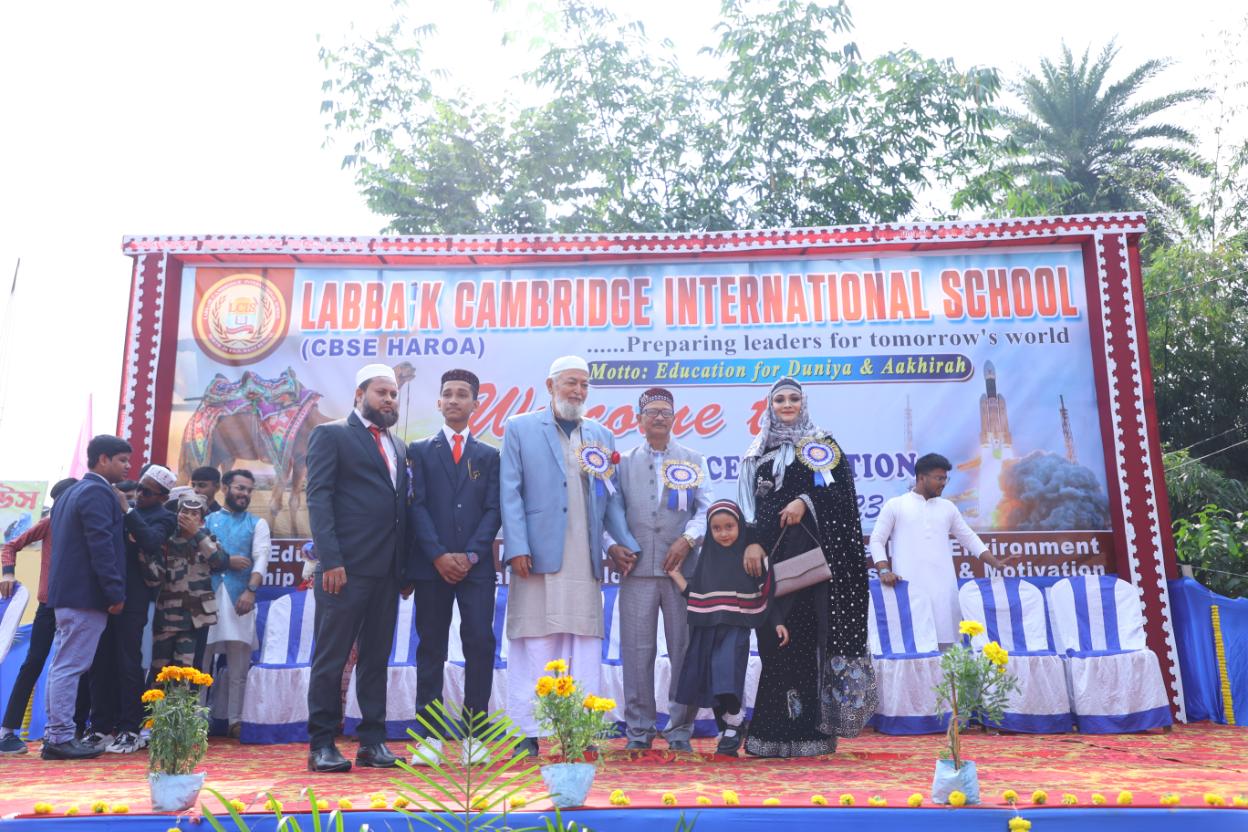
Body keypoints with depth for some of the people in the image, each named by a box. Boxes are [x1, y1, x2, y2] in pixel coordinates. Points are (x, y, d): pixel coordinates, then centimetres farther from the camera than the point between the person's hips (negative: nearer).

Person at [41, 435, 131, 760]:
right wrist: (116, 592, -19)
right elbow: (101, 546, -21)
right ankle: (60, 738, -1)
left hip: (68, 591, 10)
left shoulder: (71, 492, 18)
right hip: (87, 594, -10)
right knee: (71, 666, -6)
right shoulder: (98, 492, -14)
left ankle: (55, 735, 18)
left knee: (64, 666, 13)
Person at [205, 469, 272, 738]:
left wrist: (251, 590, -16)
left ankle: (235, 720, 6)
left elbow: (261, 558, -1)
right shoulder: (208, 520, 16)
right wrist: (227, 561, -8)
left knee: (238, 667, 1)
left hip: (240, 597, 0)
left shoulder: (257, 523, 13)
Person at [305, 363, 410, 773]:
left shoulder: (398, 446, 20)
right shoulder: (331, 434, 1)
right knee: (332, 657, 0)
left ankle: (372, 740, 16)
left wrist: (406, 567, 10)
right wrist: (331, 561, -16)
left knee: (377, 657, 10)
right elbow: (318, 498, -7)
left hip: (387, 570, 6)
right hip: (346, 567, -6)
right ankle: (321, 744, 8)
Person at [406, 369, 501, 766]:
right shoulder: (420, 450, 10)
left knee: (480, 644, -5)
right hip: (432, 564, 0)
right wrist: (439, 555, -10)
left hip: (476, 565, 1)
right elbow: (416, 506, 1)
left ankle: (472, 734, 2)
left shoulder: (488, 455, 13)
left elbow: (493, 510, 5)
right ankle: (429, 735, 8)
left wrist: (470, 555, -8)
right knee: (431, 648, 3)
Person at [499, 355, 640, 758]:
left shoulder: (601, 436, 16)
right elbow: (510, 493, -1)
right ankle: (526, 734, 8)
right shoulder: (520, 428, 6)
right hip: (538, 556, -3)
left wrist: (627, 542, 5)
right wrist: (517, 547, -10)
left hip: (585, 560, 3)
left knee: (586, 645, 5)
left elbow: (611, 497, 16)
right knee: (532, 645, 1)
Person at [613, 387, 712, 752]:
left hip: (683, 568, 0)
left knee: (684, 651, 3)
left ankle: (680, 729, 14)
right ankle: (638, 730, 12)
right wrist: (613, 545, -5)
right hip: (637, 570, 0)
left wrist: (688, 538, -11)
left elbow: (706, 509, 4)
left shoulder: (692, 461, 12)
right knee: (637, 651, 1)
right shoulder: (624, 462, 13)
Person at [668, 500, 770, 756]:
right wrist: (675, 574, 6)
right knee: (713, 684, 7)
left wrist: (777, 622, -1)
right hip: (707, 630, 4)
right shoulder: (707, 559, 11)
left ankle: (733, 727, -3)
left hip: (736, 629, -4)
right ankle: (725, 733, 20)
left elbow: (765, 593, 3)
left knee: (727, 677, -19)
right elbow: (693, 594, 11)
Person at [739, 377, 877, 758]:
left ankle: (807, 729, 0)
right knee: (773, 638, 0)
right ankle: (773, 731, 6)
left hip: (810, 553, -2)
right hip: (770, 555, 3)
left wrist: (806, 501, -16)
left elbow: (842, 492, 0)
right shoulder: (759, 452, 17)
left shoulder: (822, 445, 9)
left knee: (805, 635, -5)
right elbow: (750, 504, 9)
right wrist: (752, 544, -6)